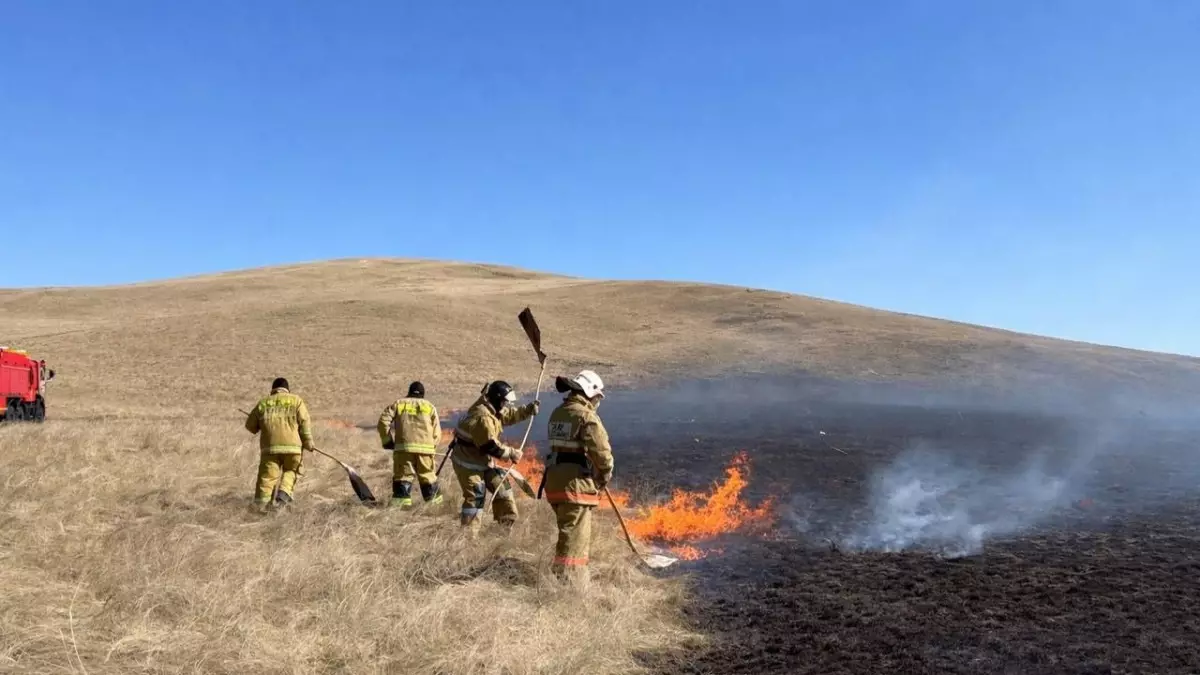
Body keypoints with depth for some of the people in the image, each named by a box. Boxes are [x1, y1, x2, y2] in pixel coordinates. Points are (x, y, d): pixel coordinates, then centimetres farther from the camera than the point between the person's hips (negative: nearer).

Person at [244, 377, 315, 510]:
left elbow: (250, 425, 21)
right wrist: (308, 442, 5)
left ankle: (262, 501, -8)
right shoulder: (296, 400, 12)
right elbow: (305, 421, 2)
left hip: (269, 446, 1)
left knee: (267, 475, 6)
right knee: (291, 471, 16)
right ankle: (284, 493, -6)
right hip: (292, 445, -1)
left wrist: (261, 427, 42)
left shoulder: (263, 403, 18)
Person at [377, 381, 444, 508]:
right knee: (427, 475, 11)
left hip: (403, 446, -1)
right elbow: (437, 432, 9)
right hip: (425, 447, 1)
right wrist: (432, 447, 18)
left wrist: (387, 440, 12)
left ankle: (402, 500, -5)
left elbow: (383, 421, 4)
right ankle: (435, 500, 19)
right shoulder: (430, 406, 15)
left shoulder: (399, 404, 14)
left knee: (403, 475, 4)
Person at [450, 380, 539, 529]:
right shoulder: (482, 417, -29)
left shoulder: (494, 409, 4)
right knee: (475, 497, -10)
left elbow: (510, 414, 16)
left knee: (501, 486, 13)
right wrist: (512, 453, -17)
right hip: (468, 462, -10)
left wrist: (528, 410, -2)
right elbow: (491, 446, -28)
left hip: (482, 460, 10)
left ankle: (507, 522, 25)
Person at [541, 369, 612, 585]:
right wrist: (605, 474, 4)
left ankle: (562, 577, 35)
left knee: (568, 533, 23)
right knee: (575, 537, -4)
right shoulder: (586, 416, -13)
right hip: (576, 482, -9)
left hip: (555, 479, 9)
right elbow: (601, 450, -16)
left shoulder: (558, 413, 13)